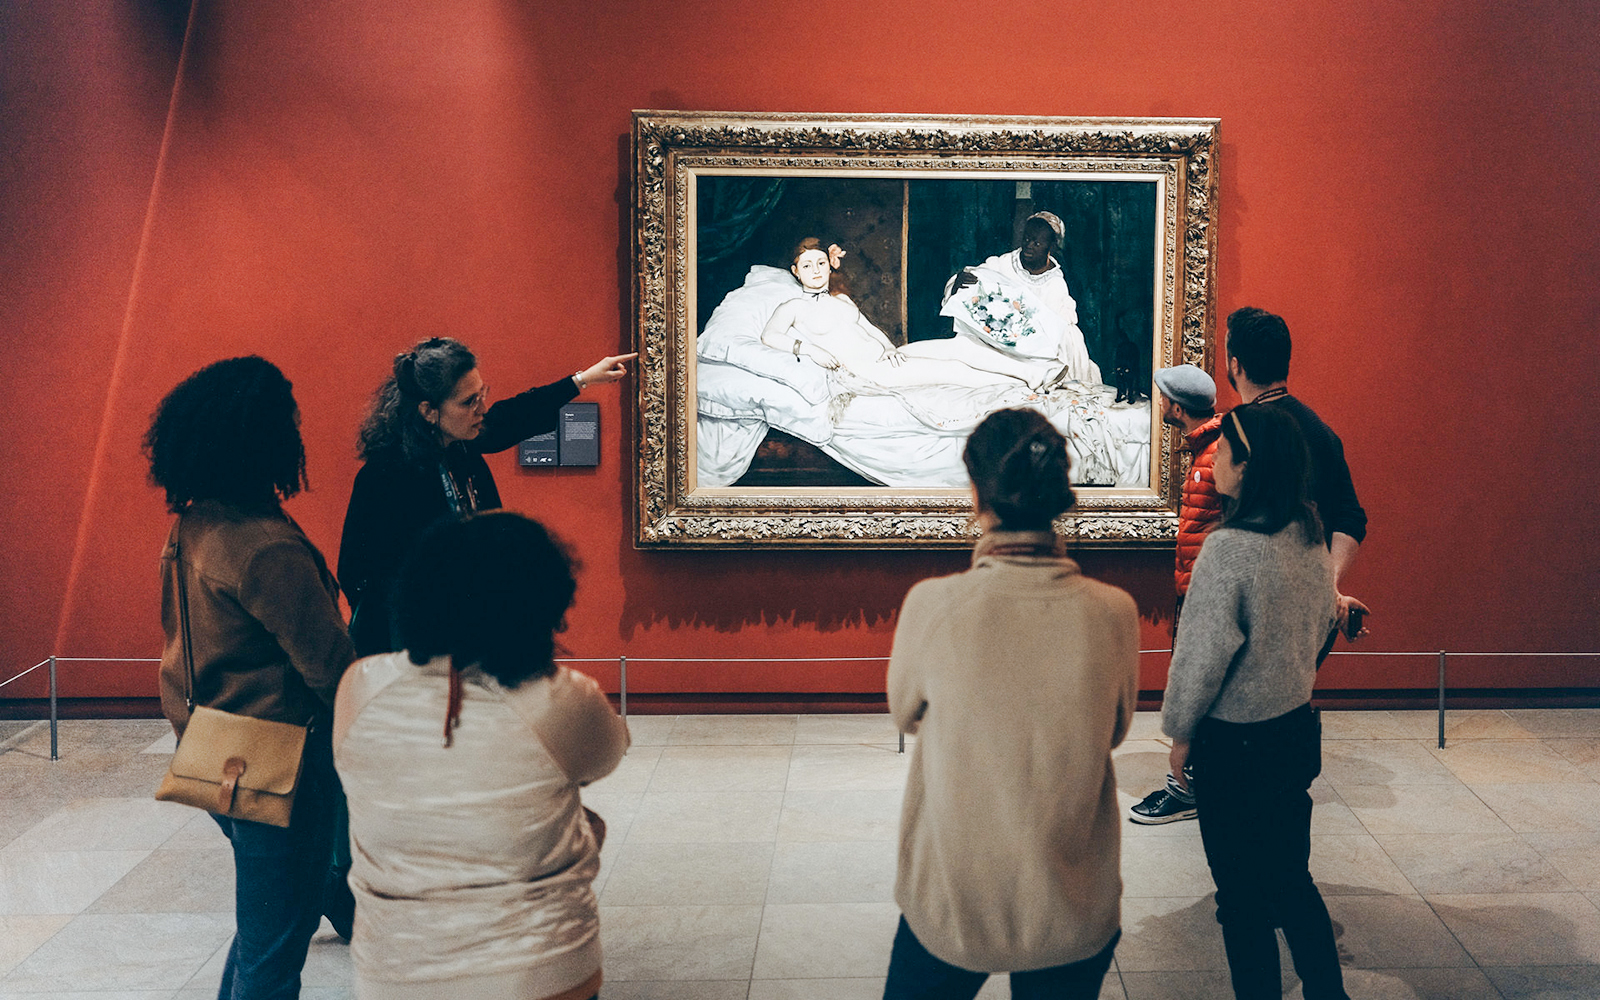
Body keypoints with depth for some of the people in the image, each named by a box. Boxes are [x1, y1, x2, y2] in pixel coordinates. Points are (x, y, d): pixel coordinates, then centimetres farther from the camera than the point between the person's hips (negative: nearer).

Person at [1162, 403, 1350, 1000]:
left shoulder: (1229, 547, -23)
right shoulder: (1311, 540, 0)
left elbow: (1203, 654, -19)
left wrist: (1181, 732, -6)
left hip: (1236, 744, -7)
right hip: (1298, 728, 7)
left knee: (1243, 894, 9)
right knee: (1291, 877, 20)